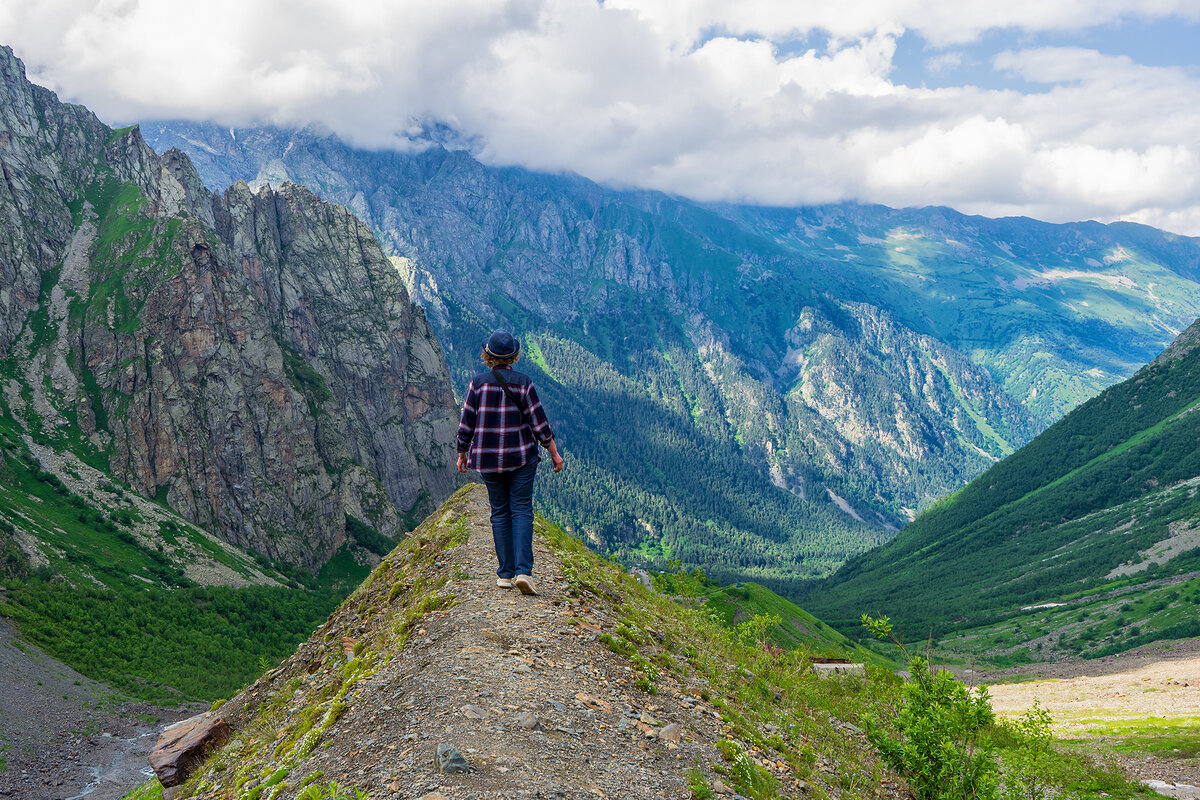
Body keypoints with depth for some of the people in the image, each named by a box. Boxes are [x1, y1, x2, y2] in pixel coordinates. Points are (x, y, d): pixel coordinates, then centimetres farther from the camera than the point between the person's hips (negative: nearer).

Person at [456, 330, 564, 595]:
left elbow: (466, 424, -1)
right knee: (521, 510, 1)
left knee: (500, 512, 11)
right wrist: (554, 453, 3)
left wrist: (462, 454, 12)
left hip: (487, 458, 2)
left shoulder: (478, 382, -4)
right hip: (521, 456, -2)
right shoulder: (523, 382, -7)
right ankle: (523, 571, -12)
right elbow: (539, 422, -6)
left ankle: (506, 573, 12)